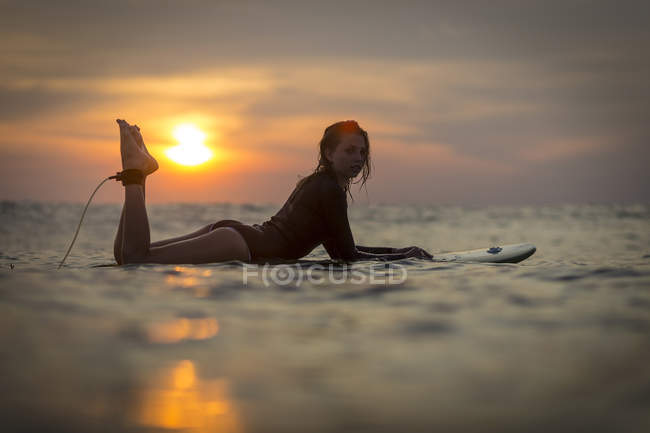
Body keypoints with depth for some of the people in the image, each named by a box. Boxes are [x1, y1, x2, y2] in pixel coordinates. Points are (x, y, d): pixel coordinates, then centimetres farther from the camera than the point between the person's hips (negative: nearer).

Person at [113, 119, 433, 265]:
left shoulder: (316, 181, 24)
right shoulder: (331, 188, -6)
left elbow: (339, 248, 29)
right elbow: (348, 257, -5)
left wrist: (400, 250, 28)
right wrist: (404, 257, 4)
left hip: (234, 231, 9)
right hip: (242, 244, -9)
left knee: (127, 255, 13)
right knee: (134, 259, -19)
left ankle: (139, 168, 8)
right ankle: (135, 172, -10)